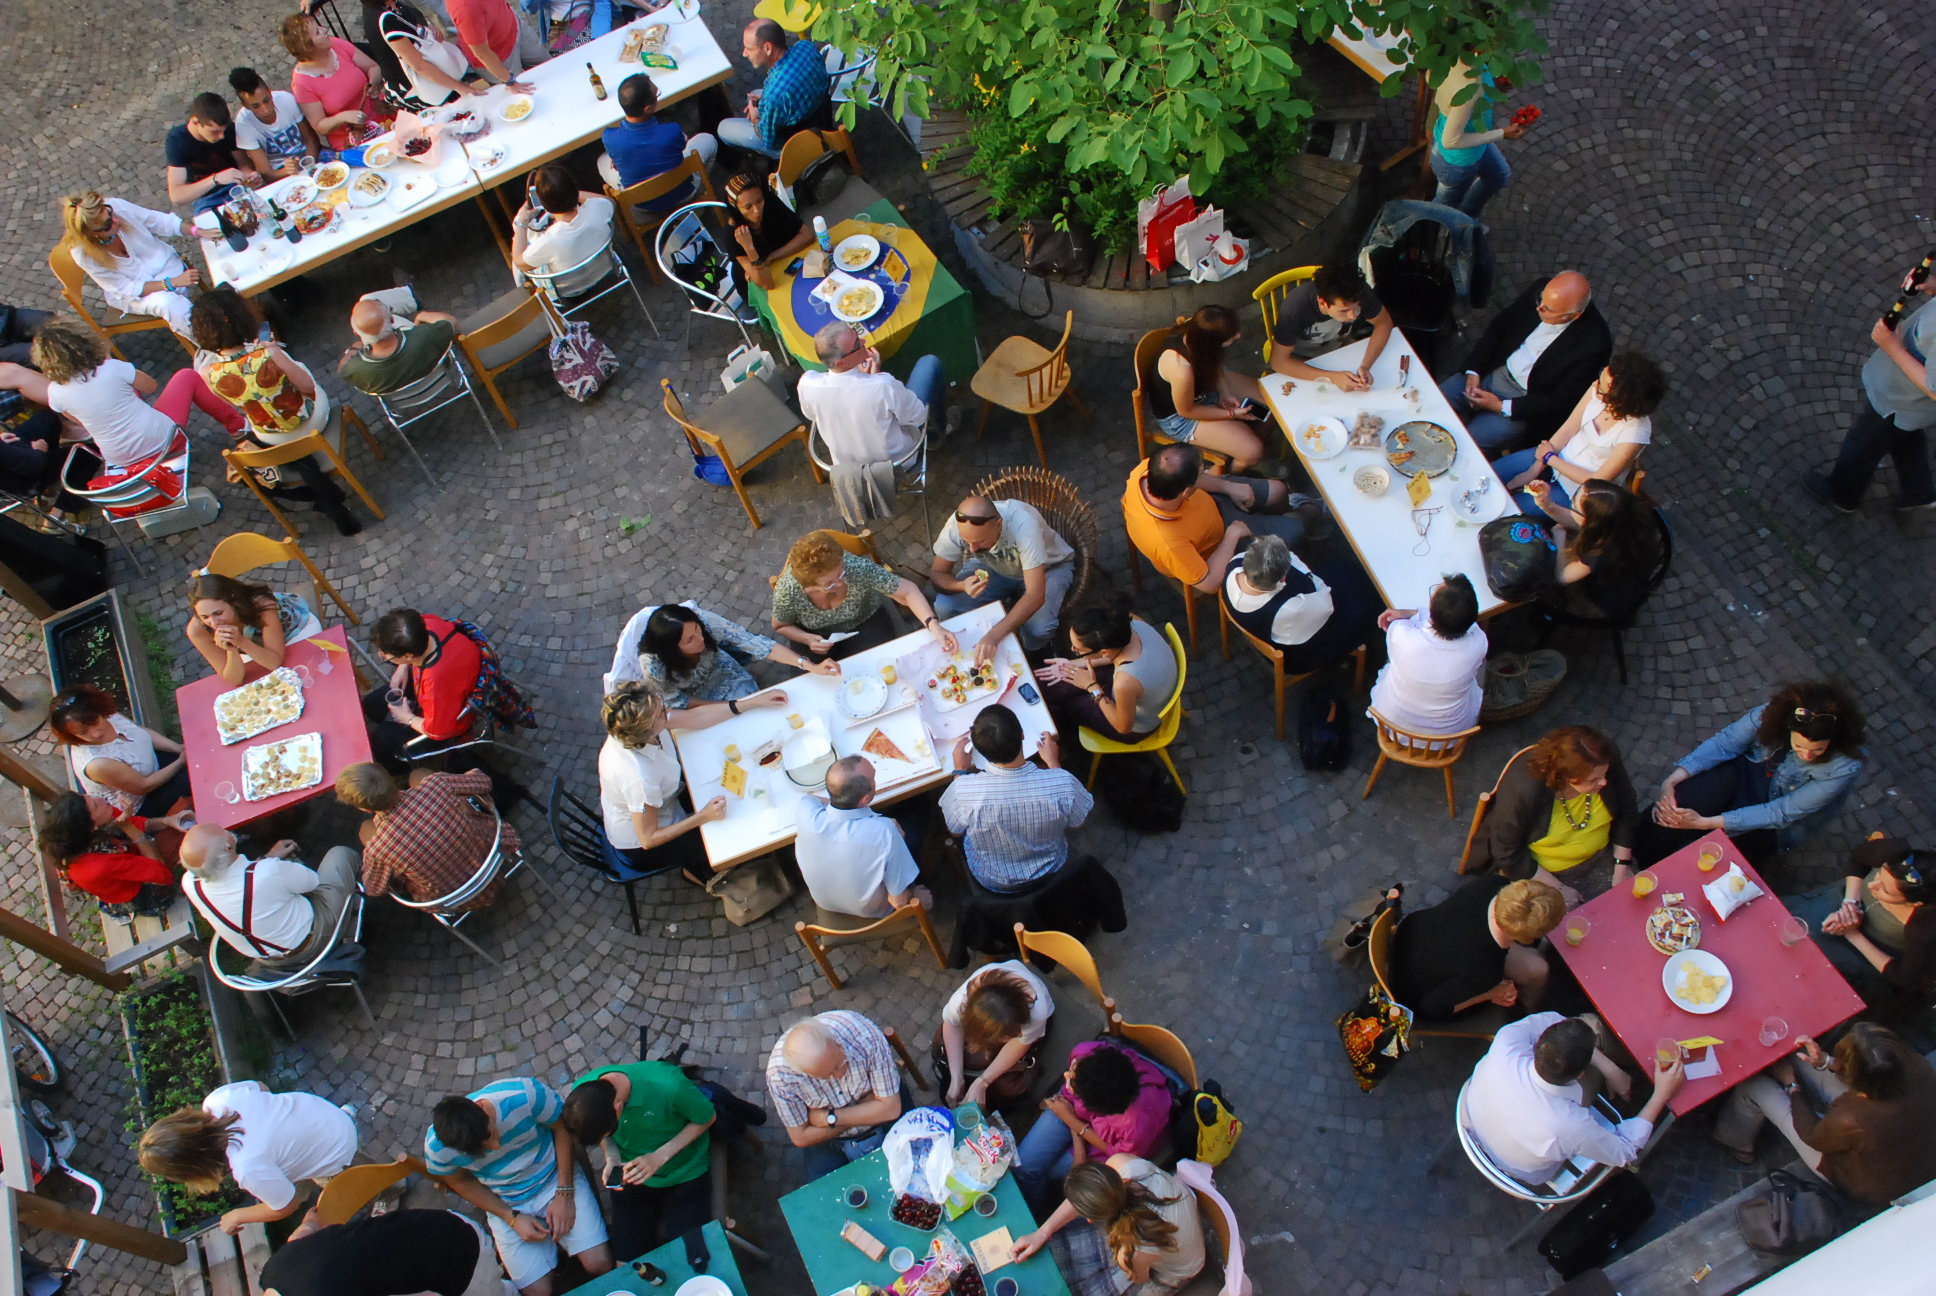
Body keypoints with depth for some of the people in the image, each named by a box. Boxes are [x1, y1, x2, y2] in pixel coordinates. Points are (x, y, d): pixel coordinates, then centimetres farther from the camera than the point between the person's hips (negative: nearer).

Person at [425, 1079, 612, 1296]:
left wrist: (564, 1193, -13)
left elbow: (564, 1126, -12)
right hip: (506, 1204, 1)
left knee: (599, 1264, -16)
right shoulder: (436, 1147, -23)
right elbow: (460, 1182, -3)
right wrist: (512, 1218, -11)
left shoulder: (525, 1095, -31)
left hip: (555, 1178, -1)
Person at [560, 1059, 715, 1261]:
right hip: (632, 1175, 3)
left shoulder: (669, 1086, -37)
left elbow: (708, 1117, -16)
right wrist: (612, 1157, -21)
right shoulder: (582, 1092, -22)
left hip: (684, 1175, -3)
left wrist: (660, 1157, -25)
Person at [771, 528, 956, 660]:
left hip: (866, 623, 0)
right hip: (820, 638, 0)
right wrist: (807, 639, -28)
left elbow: (908, 590, -31)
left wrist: (933, 625, -45)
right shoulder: (787, 591, -32)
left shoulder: (858, 568, -36)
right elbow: (781, 626, -9)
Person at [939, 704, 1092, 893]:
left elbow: (954, 830, -11)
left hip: (991, 880, -1)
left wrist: (960, 771, -4)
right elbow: (1078, 821, -10)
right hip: (1049, 871, 1)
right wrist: (1053, 763, -3)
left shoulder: (963, 790, -35)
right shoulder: (1064, 783, -35)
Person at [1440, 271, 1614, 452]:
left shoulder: (1594, 342, -25)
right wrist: (1473, 370, -7)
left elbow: (1560, 402, -18)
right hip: (1492, 371, 6)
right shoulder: (1540, 291, -11)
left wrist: (1502, 406, -18)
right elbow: (1497, 327, 4)